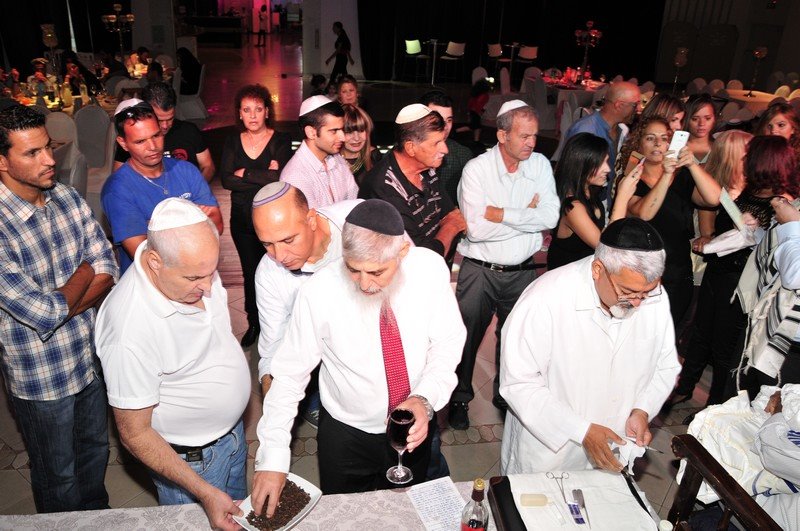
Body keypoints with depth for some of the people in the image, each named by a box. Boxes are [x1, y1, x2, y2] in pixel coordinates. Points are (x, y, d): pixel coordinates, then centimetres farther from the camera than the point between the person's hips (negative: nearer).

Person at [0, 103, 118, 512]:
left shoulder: (68, 198, -6)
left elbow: (108, 272, -6)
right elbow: (44, 315, -27)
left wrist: (59, 307, -20)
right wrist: (84, 273, -11)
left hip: (90, 357, 6)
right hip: (42, 379, -6)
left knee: (96, 452, 28)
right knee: (58, 478, 19)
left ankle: (98, 518, 52)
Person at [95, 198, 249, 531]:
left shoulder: (195, 267, -16)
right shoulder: (129, 332, -36)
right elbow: (135, 434, -24)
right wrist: (205, 493, -24)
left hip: (232, 428, 7)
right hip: (191, 460, -6)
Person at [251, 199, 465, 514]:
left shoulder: (431, 268, -21)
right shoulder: (318, 292, -26)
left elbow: (448, 343, -11)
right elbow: (289, 373, -17)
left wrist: (425, 399, -27)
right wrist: (273, 456, -19)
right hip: (346, 434, -1)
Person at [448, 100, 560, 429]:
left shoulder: (541, 165, -2)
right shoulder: (477, 169, -13)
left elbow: (550, 217, -14)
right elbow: (476, 229, -24)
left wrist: (500, 214, -20)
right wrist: (527, 215, -16)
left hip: (521, 271, 3)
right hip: (479, 270, -3)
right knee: (468, 337, 9)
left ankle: (506, 396, 41)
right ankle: (459, 398, 32)